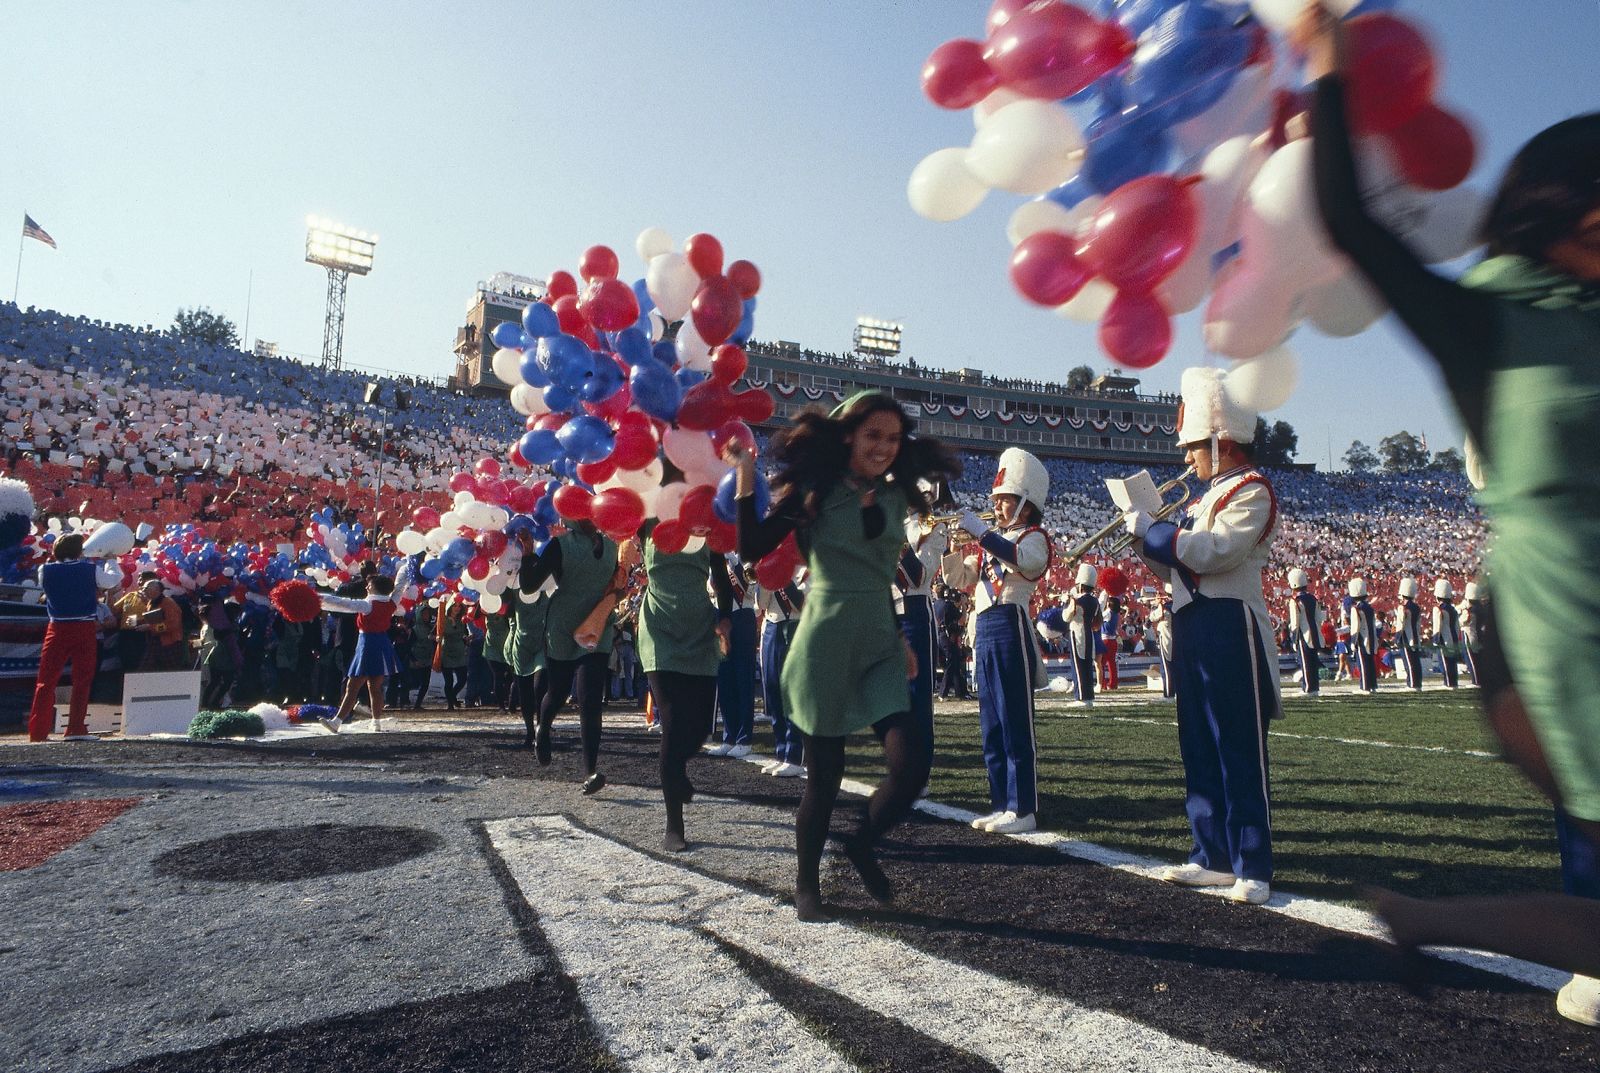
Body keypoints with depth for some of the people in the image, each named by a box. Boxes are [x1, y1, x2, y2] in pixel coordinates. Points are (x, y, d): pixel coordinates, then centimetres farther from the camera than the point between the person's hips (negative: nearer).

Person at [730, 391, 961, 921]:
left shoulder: (893, 497, 11)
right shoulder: (815, 490, -4)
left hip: (879, 644, 5)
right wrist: (745, 474, -15)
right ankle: (806, 885, 27)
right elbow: (752, 548, -11)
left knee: (912, 762, -8)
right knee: (824, 774, 3)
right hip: (826, 642, -5)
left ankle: (862, 846, 22)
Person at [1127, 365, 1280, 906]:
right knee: (1200, 750, 11)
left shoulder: (1252, 490, -8)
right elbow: (1177, 563, 19)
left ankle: (1252, 869, 4)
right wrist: (1145, 536, 4)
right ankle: (1214, 856, 20)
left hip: (1229, 629, -9)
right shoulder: (1208, 495, 19)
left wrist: (1151, 528, -14)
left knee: (1239, 753, -4)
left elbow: (1214, 552, -23)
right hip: (1191, 628, 9)